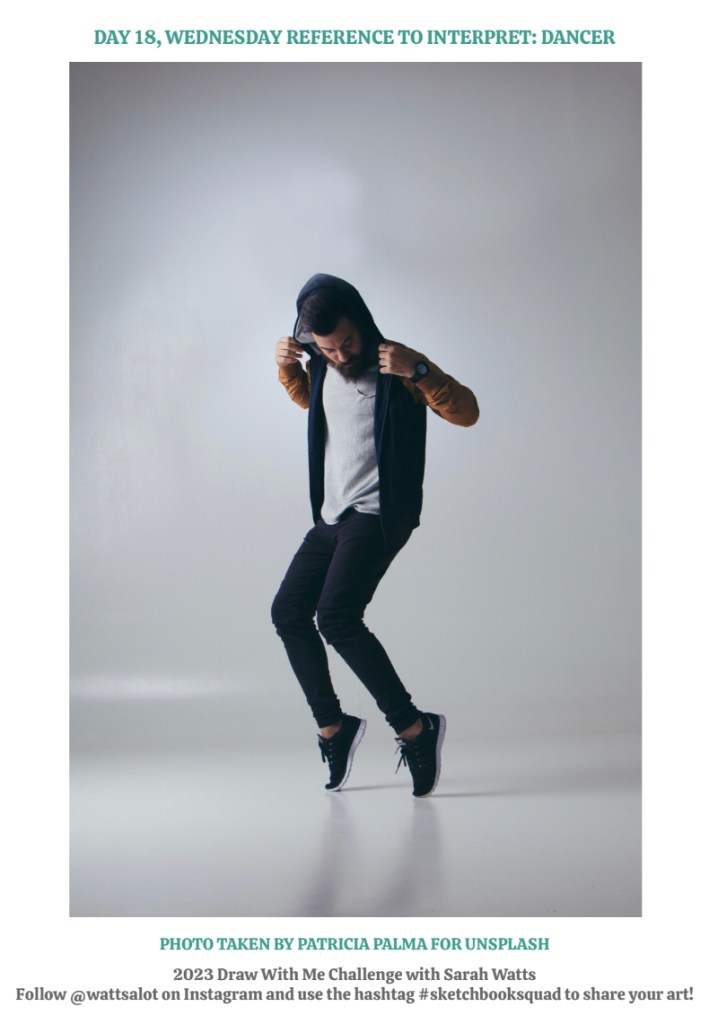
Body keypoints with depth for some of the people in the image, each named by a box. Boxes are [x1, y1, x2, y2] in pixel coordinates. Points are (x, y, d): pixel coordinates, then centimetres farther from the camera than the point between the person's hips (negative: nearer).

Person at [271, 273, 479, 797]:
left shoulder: (395, 369, -12)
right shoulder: (323, 368, 8)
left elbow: (466, 412, -19)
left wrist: (419, 368, -32)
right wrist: (287, 366, 12)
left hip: (379, 514, -8)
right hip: (333, 516, 8)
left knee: (336, 616, -23)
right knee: (288, 611, 9)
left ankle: (415, 728, -17)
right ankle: (333, 725, 21)